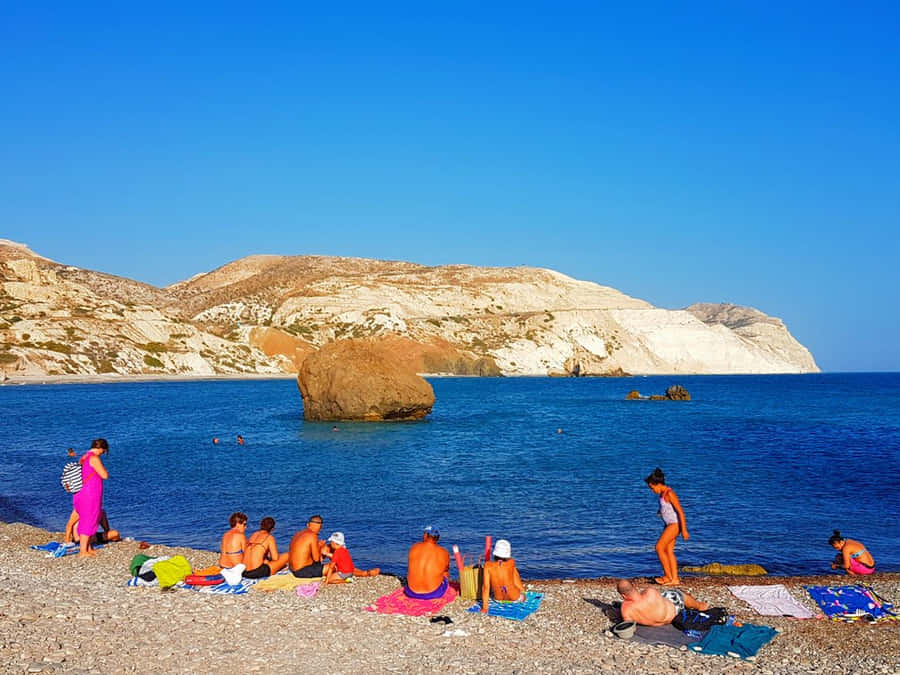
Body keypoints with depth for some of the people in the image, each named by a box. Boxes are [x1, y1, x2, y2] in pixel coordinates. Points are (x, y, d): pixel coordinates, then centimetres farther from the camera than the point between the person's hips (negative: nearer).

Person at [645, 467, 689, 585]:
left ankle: (668, 576, 0)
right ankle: (675, 579, 9)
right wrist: (660, 511, 6)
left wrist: (684, 530, -22)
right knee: (668, 551, 7)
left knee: (659, 548, -9)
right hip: (669, 525, 10)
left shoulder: (669, 493, -19)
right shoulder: (663, 493, 9)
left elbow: (680, 511, -21)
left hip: (674, 525, -10)